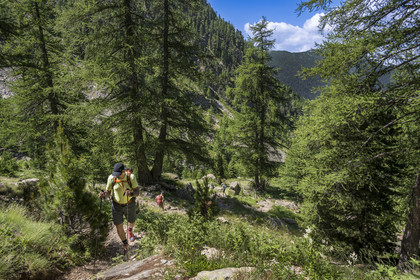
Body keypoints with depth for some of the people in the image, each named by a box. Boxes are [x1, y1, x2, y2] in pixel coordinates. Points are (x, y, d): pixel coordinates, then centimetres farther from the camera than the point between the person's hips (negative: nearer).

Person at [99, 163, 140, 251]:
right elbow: (108, 192, -9)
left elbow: (137, 192, -21)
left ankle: (130, 229, 62)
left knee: (131, 222, 23)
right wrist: (103, 194, -32)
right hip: (116, 205, 0)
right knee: (119, 227, 1)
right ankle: (125, 243, 32)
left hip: (129, 205, 0)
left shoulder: (131, 177, -23)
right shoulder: (111, 178, -20)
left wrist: (131, 193, -44)